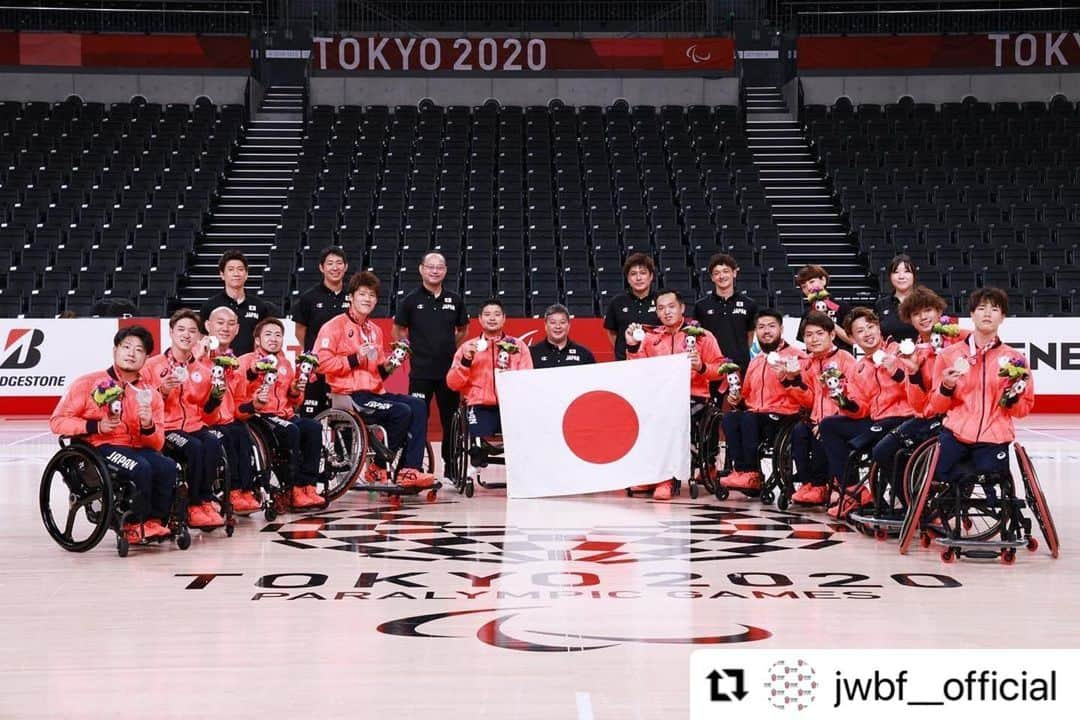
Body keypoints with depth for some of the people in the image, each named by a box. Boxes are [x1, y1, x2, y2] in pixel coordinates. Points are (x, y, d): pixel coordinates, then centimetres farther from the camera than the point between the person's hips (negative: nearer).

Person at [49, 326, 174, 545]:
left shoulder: (150, 395, 14)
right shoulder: (88, 383, 4)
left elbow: (156, 445, 11)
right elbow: (57, 421, 1)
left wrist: (148, 426, -12)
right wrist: (96, 426, -11)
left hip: (137, 449, 4)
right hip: (99, 449, -4)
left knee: (169, 468, -26)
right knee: (140, 468, -32)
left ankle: (154, 523, -11)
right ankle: (134, 525, -14)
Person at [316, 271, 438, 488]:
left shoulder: (375, 331, 21)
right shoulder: (336, 326, -2)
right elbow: (322, 361, -13)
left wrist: (387, 367, 7)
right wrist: (354, 359, -18)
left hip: (374, 392, 8)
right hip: (349, 395, -8)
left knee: (418, 406, -14)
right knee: (401, 412, -25)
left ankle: (411, 470, -21)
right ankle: (381, 467, -8)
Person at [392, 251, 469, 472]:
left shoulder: (454, 300, 8)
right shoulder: (411, 300, 1)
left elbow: (462, 330, 21)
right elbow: (398, 330, 10)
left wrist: (450, 349, 10)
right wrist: (411, 349, 1)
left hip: (449, 370, 2)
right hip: (421, 371, -2)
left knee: (451, 421, 6)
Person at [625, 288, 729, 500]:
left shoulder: (701, 335, 7)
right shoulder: (651, 337, 15)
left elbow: (720, 369, 3)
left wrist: (701, 367, -16)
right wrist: (632, 346, -3)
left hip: (692, 397, -3)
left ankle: (666, 478, -25)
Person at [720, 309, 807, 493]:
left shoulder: (795, 356, 2)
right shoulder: (755, 361, 23)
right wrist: (737, 399, 11)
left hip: (784, 416, -6)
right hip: (755, 414, 6)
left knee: (749, 419, -33)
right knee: (729, 418, -25)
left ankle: (751, 475, -24)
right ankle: (742, 470, -28)